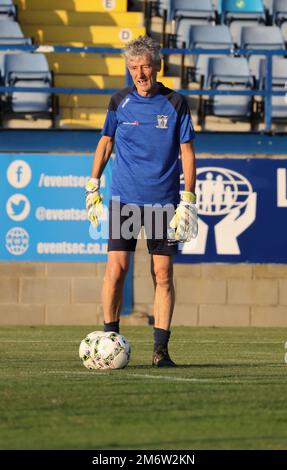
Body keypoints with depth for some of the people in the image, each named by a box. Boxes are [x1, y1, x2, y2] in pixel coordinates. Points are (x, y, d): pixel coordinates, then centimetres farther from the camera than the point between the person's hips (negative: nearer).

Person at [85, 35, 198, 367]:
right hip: (124, 199, 1)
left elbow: (187, 152, 2)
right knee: (116, 268, -9)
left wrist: (188, 200, -5)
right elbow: (105, 143, 16)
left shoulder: (175, 103, 0)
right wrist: (92, 186, 11)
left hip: (164, 201, -1)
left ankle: (161, 349, 3)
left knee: (163, 274, -1)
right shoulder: (120, 101, 4)